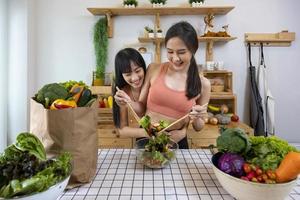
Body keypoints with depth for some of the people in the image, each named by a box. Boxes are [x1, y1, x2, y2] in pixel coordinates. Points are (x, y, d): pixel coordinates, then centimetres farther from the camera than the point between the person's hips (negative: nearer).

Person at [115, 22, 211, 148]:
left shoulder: (203, 84, -9)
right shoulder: (154, 70, -8)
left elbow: (198, 127, 2)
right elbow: (142, 108, 0)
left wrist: (196, 118, -18)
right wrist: (129, 102, -19)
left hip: (176, 141, 0)